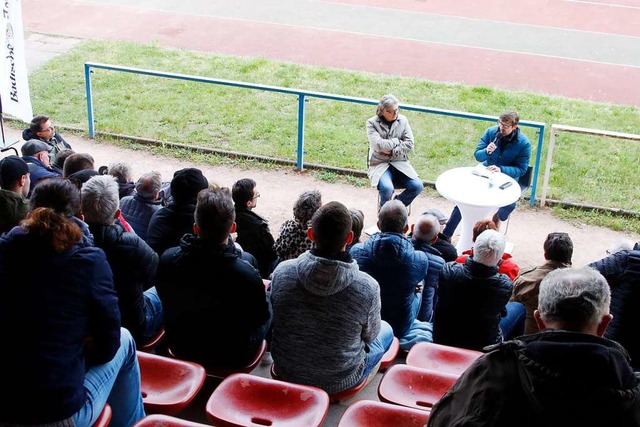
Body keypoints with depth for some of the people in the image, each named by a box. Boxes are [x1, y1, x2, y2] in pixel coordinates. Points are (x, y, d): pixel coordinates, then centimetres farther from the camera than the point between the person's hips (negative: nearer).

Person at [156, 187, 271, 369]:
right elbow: (260, 317, -16)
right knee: (269, 301, 22)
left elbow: (166, 299, -1)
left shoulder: (167, 260, -23)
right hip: (231, 357, -4)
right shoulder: (247, 276, -35)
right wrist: (261, 288, 5)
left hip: (180, 350, 4)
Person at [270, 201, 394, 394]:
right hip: (339, 381, -3)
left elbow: (277, 318, -1)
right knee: (386, 330, 25)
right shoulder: (367, 287, -28)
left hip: (285, 371, 3)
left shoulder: (282, 271, -21)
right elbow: (370, 334, -8)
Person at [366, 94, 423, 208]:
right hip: (380, 164, -3)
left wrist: (392, 151, -12)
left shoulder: (403, 120, 4)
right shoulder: (372, 123, -5)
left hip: (400, 163, 4)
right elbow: (379, 145, -18)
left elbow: (409, 145, -2)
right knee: (387, 188, -32)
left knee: (417, 186, -20)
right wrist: (397, 141, -6)